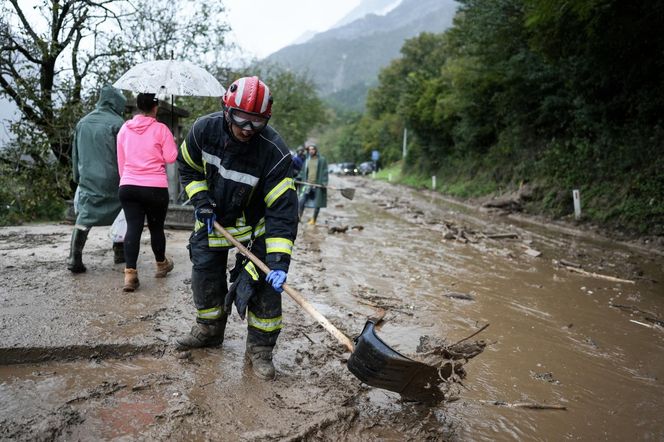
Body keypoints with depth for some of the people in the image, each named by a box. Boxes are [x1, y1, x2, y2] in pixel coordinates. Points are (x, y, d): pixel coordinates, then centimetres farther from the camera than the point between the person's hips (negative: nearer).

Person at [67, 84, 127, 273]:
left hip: (88, 180, 4)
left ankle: (74, 258, -4)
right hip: (111, 181, -4)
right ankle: (119, 252, 20)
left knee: (83, 217, 5)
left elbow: (75, 153, 15)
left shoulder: (83, 122, 9)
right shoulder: (117, 123, -9)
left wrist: (77, 178, 22)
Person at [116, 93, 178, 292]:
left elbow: (120, 160, 15)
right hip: (156, 188, -3)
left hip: (128, 187, 3)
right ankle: (161, 264, 31)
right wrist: (172, 143, 13)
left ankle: (130, 273, -11)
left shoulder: (124, 129, 9)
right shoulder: (161, 129, -6)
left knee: (133, 227, -1)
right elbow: (171, 158, -5)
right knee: (156, 227, 12)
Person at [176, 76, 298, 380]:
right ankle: (209, 330, 36)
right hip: (212, 218, 4)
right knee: (205, 274, 11)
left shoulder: (274, 152, -32)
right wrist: (201, 202, -12)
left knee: (265, 283, -9)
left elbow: (282, 210, -33)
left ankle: (260, 349, 7)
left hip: (253, 224, -3)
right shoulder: (204, 129, -20)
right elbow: (188, 167, 1)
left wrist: (279, 261, -39)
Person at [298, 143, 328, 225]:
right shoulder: (307, 160, 15)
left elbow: (325, 172, -3)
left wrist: (324, 182, -13)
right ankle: (299, 217, -1)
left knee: (317, 204, 2)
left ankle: (313, 220, 12)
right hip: (307, 184, 4)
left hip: (318, 185, -3)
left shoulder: (322, 160, 1)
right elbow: (303, 172, 20)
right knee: (301, 200, -9)